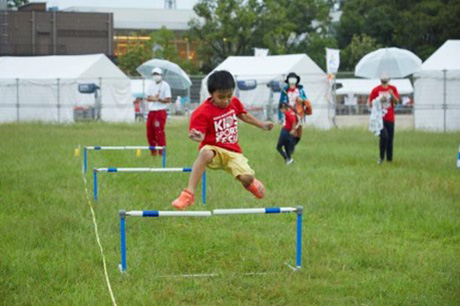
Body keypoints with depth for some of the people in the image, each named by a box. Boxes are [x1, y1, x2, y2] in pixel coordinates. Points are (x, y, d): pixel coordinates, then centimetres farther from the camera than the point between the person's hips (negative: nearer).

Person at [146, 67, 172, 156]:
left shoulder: (165, 85, -3)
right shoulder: (151, 85, 15)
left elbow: (168, 100, -7)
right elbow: (148, 98, 12)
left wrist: (159, 99, -18)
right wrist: (152, 98, -9)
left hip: (160, 111, -6)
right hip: (151, 111, 6)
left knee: (159, 132, -11)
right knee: (150, 132, 6)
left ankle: (162, 151, -6)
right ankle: (153, 151, 19)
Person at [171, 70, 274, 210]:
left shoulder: (234, 102, 2)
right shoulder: (203, 112, -17)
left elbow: (243, 115, 23)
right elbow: (201, 135, -24)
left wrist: (262, 124, 29)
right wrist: (198, 137, -48)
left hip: (232, 151, 4)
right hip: (214, 150, -4)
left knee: (247, 177, -19)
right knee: (205, 153, -41)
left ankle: (249, 183, 25)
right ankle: (189, 194, -39)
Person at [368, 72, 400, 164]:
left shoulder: (393, 89, 8)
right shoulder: (376, 90, 0)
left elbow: (397, 101, 0)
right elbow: (370, 104, 2)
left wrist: (392, 95, -18)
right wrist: (380, 100, -13)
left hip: (390, 118, 3)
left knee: (390, 139, 4)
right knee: (384, 136, -20)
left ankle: (389, 160, 13)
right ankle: (381, 157, -4)